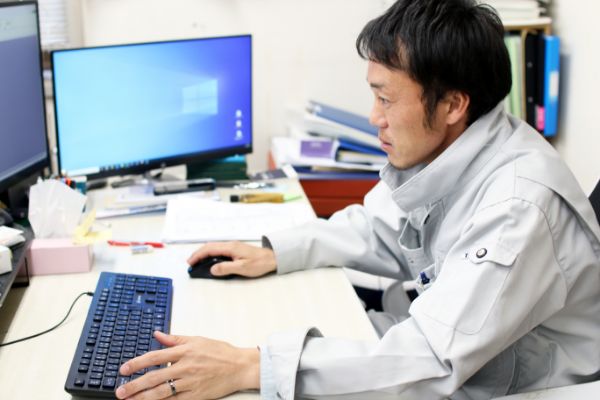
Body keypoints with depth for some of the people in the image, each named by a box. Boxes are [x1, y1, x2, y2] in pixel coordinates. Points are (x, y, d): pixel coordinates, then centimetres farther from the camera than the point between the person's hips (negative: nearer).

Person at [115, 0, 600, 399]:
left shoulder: (520, 202, -31)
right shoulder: (440, 150, -6)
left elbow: (436, 358, -35)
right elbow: (375, 229, 12)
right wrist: (273, 253, -3)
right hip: (446, 352, 7)